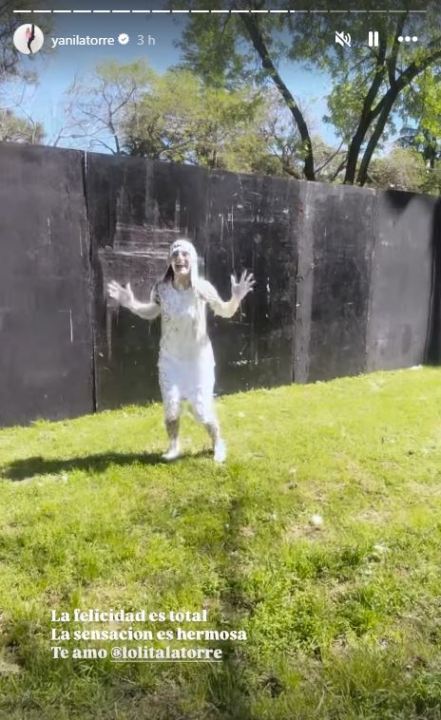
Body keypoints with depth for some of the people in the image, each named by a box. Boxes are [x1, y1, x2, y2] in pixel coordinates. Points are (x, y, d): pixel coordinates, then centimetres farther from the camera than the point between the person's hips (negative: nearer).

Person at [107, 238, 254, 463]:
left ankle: (218, 443, 33)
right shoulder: (161, 288, -14)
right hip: (170, 359, 2)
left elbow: (225, 312, -4)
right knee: (171, 407, 6)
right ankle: (174, 446, 34)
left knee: (202, 410, 4)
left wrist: (236, 299, -24)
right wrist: (131, 304, -12)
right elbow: (151, 313, 6)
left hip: (198, 358, -2)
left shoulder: (202, 288, -19)